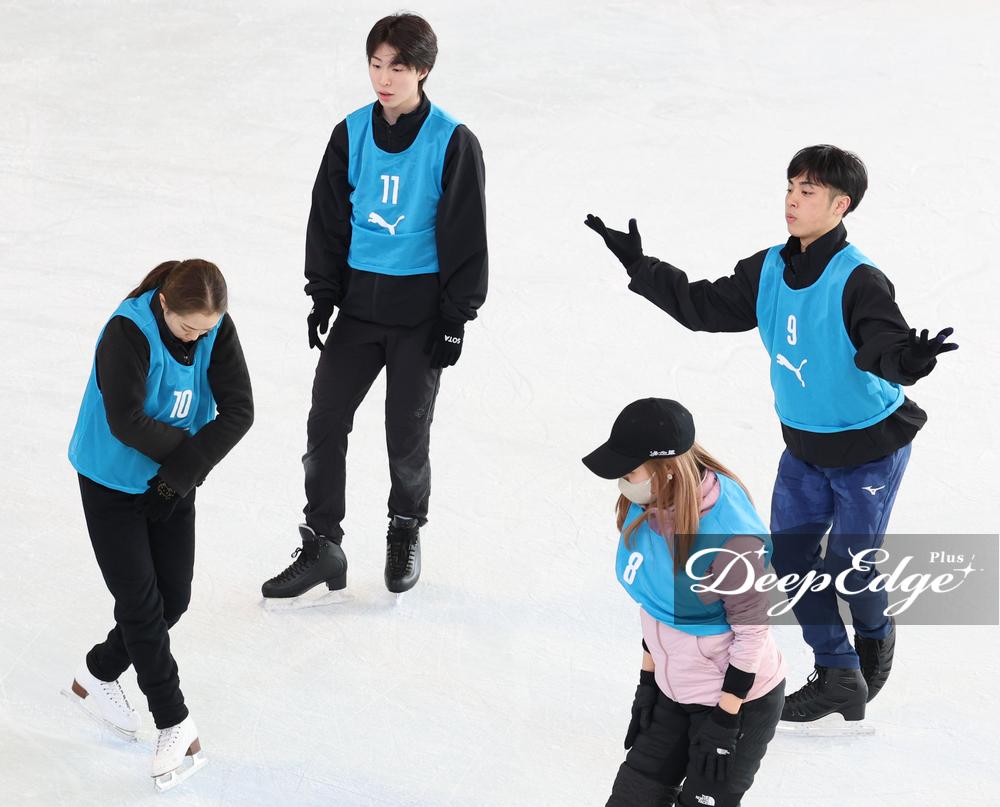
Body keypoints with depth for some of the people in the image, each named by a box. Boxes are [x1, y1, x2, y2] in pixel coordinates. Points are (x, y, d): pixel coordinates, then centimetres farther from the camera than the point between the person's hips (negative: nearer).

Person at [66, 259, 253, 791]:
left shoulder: (218, 330, -13)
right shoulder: (127, 332, -27)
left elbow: (239, 411, -16)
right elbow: (126, 419, -32)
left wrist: (188, 463, -25)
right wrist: (189, 446, -21)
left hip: (174, 486, 5)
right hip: (113, 485, -5)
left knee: (173, 598, 9)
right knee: (141, 602, -4)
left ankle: (98, 676, 31)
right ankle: (174, 723, 5)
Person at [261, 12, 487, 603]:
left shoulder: (453, 143, -11)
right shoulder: (351, 135, 1)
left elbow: (467, 237, -7)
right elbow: (328, 219, 9)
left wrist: (455, 319, -8)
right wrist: (323, 294, 4)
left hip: (421, 310, -4)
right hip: (359, 303, 4)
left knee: (408, 433, 6)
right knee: (326, 423, 0)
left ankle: (406, 531, 30)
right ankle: (321, 548, 10)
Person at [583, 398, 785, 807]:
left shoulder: (729, 536, -30)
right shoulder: (645, 508, -7)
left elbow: (751, 630, -20)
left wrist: (724, 722, -16)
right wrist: (647, 684, 11)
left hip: (738, 699, -7)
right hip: (672, 694, 7)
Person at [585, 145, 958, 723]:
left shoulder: (859, 281, -26)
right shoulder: (769, 270, -5)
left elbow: (888, 345, -38)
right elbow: (703, 307, 3)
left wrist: (910, 359, -61)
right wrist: (641, 268, -2)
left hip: (870, 448, -7)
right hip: (804, 446, 7)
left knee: (849, 566, -1)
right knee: (790, 555, 4)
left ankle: (876, 635, 35)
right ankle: (838, 679, 17)